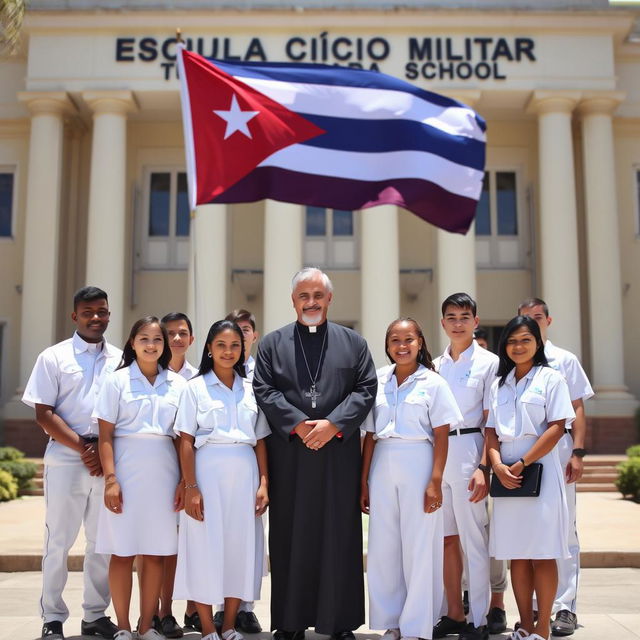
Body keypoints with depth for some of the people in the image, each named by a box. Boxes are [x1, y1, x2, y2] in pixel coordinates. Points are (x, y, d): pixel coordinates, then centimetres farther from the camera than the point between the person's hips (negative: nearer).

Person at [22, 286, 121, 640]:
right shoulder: (54, 357, 2)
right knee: (58, 540, 3)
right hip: (65, 460, -2)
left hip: (109, 461, 3)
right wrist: (82, 447, -11)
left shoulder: (121, 361, 10)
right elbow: (44, 413, -3)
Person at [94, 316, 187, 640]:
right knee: (123, 551, 2)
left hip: (164, 473, 2)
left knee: (155, 552, 6)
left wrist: (184, 480, 1)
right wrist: (110, 479, -11)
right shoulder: (118, 380, 0)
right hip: (127, 470, -2)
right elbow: (106, 435, -2)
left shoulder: (177, 383, 7)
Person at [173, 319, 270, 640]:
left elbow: (260, 442, 10)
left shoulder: (251, 389, 10)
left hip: (244, 474, 3)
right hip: (208, 472, -3)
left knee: (241, 547, 6)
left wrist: (263, 483, 1)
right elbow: (186, 442, -3)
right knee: (205, 548, 0)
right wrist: (191, 487, -11)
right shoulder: (195, 387, 1)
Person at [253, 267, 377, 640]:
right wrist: (299, 424, -13)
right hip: (288, 455, 0)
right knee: (291, 537, 5)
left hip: (340, 454, 0)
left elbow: (366, 389, 2)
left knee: (340, 536, 3)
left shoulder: (354, 343, 11)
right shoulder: (272, 344, 10)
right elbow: (264, 390, 0)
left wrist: (333, 424, -12)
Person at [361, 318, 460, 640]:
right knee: (383, 546, 6)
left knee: (418, 548, 1)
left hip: (418, 465, -3)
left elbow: (441, 436, -3)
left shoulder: (433, 383, -1)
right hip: (382, 468, 3)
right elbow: (370, 435, 9)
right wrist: (364, 481, 6)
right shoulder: (378, 382, 8)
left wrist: (435, 481, -11)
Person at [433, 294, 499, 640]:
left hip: (468, 452, -5)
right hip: (436, 453, 5)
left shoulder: (488, 363, 0)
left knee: (473, 539, -2)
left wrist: (483, 467, -14)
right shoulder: (435, 366, 14)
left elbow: (491, 421, -5)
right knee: (447, 538, 10)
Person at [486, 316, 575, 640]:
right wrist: (498, 464, -8)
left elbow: (557, 428, -8)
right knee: (516, 555, 8)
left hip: (539, 470, -5)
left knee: (541, 555, -2)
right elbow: (491, 430, 11)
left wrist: (522, 463, -14)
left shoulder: (550, 378, 0)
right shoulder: (499, 384, 15)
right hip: (506, 475, 5)